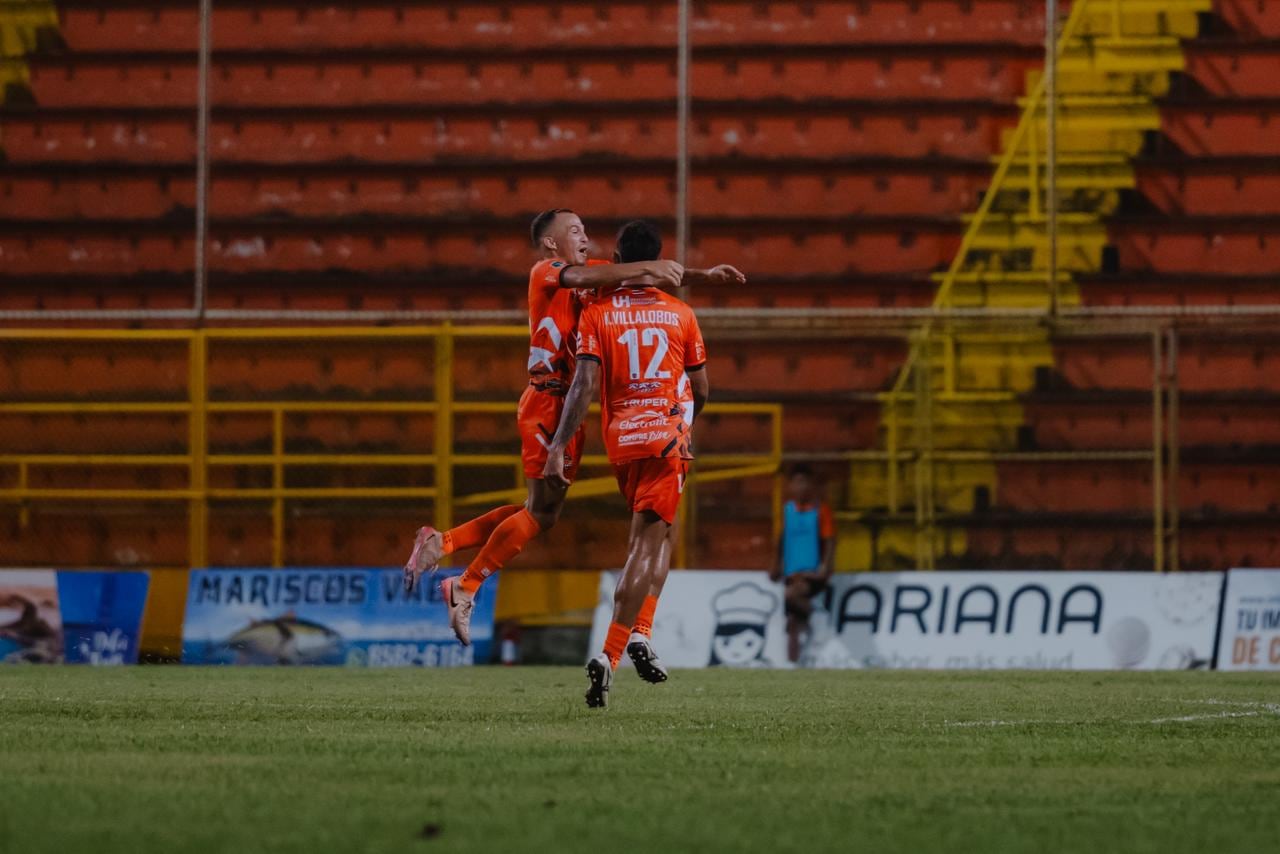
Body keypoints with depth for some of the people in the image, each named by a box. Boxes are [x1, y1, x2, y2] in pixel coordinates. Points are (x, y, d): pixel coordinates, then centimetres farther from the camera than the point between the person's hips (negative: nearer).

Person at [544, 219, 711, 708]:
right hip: (667, 437, -2)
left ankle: (640, 634, 12)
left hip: (620, 440, 2)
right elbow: (701, 391, 10)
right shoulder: (680, 314, 5)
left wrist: (558, 449, -12)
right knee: (646, 547, -6)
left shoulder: (597, 314, 2)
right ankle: (610, 655, -19)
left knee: (659, 535, 23)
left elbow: (584, 384, -9)